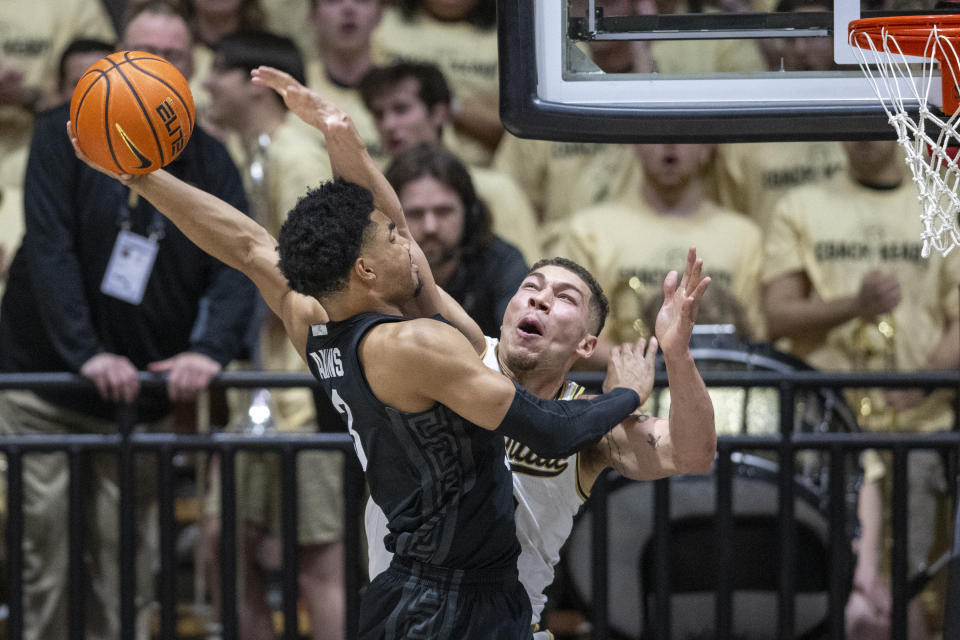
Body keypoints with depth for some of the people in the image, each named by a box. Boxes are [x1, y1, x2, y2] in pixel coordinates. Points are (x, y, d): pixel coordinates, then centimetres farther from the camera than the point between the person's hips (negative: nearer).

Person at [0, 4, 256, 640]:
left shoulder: (209, 161, 5)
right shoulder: (66, 134, -3)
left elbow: (238, 268, -4)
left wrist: (210, 349, -24)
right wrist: (85, 353, -26)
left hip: (141, 401, 2)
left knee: (127, 574, 0)